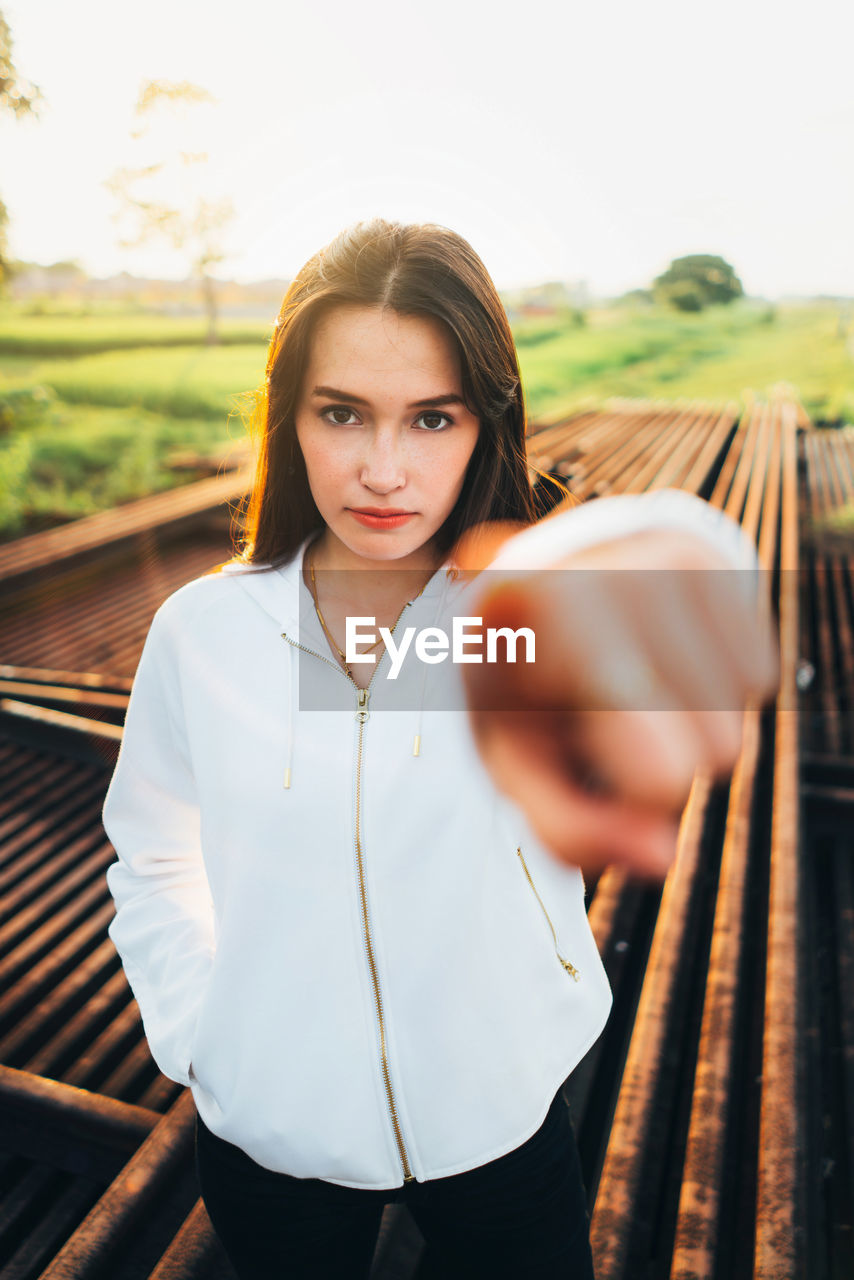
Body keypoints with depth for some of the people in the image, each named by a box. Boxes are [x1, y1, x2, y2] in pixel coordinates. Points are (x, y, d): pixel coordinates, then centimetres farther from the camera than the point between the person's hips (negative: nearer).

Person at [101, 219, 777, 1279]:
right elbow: (153, 860, 3)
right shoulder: (200, 632, -13)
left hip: (501, 1117, 0)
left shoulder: (524, 600, -18)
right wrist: (198, 1039, -4)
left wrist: (625, 558, -64)